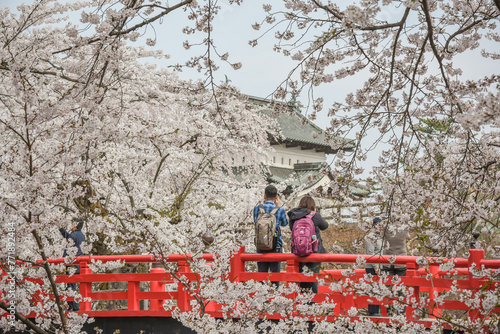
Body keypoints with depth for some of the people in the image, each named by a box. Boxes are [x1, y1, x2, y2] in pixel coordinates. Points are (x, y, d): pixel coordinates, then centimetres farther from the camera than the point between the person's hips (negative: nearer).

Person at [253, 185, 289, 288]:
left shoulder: (257, 208, -3)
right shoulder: (280, 210, -7)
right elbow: (285, 223, 12)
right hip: (276, 246, -2)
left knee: (261, 273, 7)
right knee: (275, 273, 4)